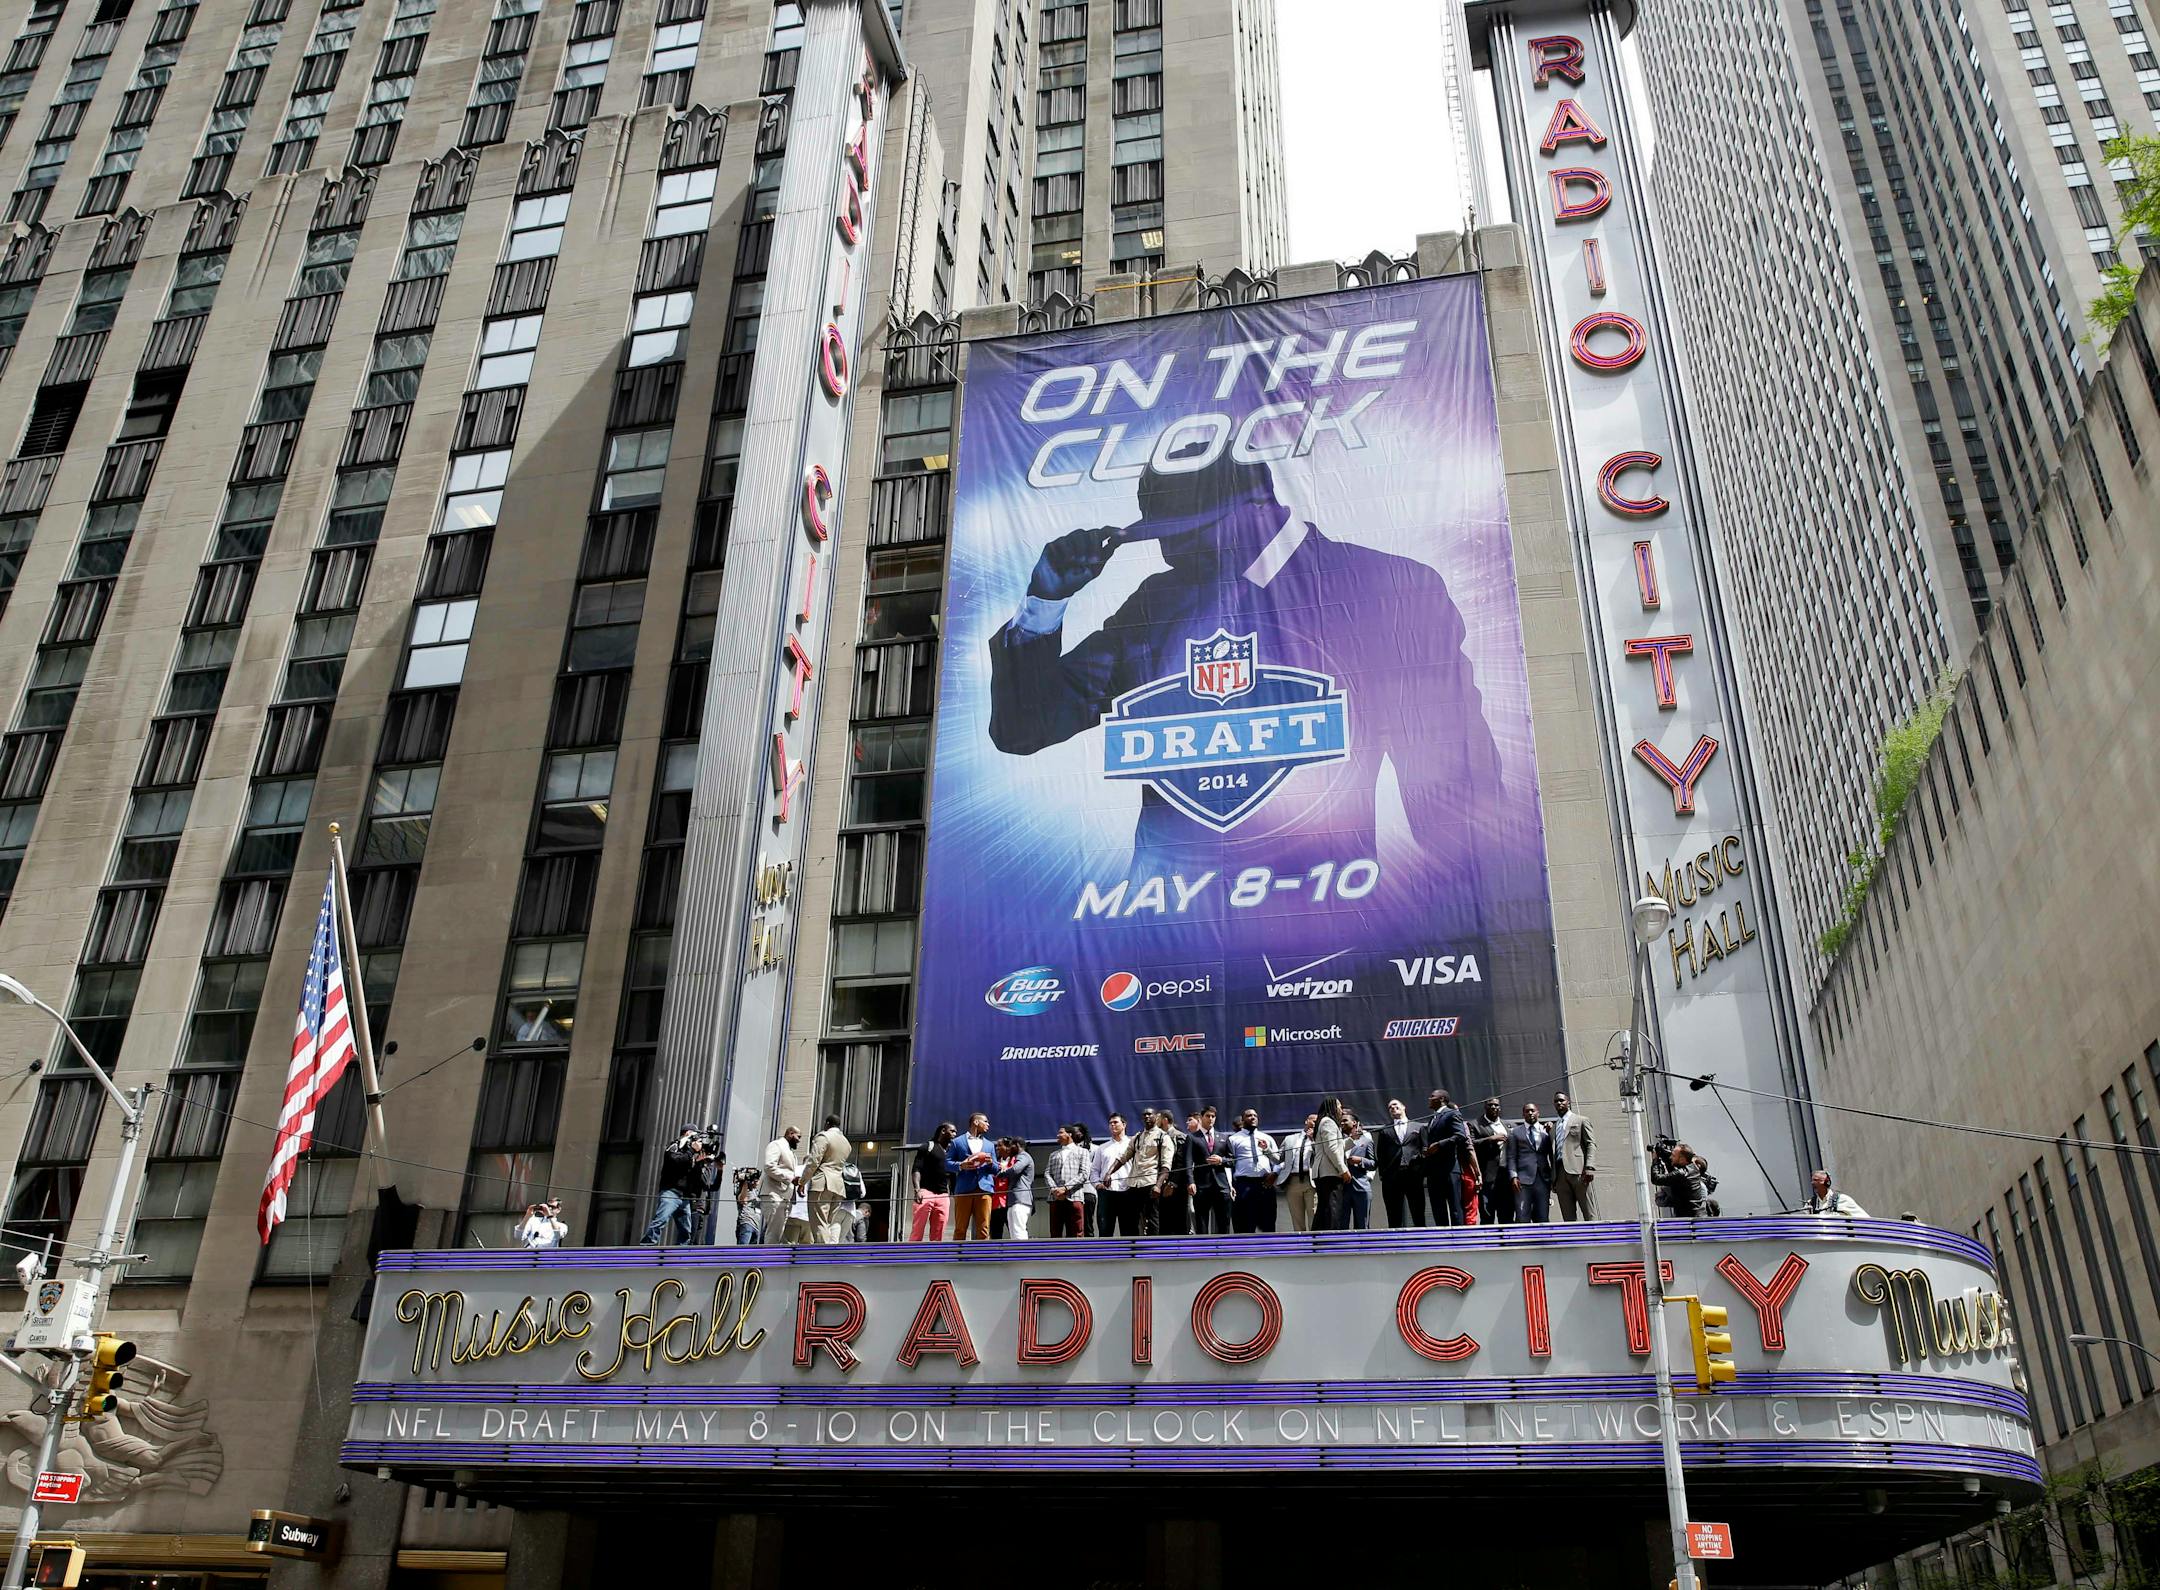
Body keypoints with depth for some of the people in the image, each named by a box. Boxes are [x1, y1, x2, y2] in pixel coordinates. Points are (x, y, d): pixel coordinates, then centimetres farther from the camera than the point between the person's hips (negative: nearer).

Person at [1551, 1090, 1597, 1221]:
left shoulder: (1581, 1120, 11)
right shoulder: (1553, 1127, 24)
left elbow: (1591, 1144, 1)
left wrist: (1589, 1167, -13)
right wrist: (1553, 1178, 12)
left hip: (1578, 1171, -5)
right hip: (1560, 1173, 5)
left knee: (1590, 1215, -7)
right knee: (1568, 1217, 0)